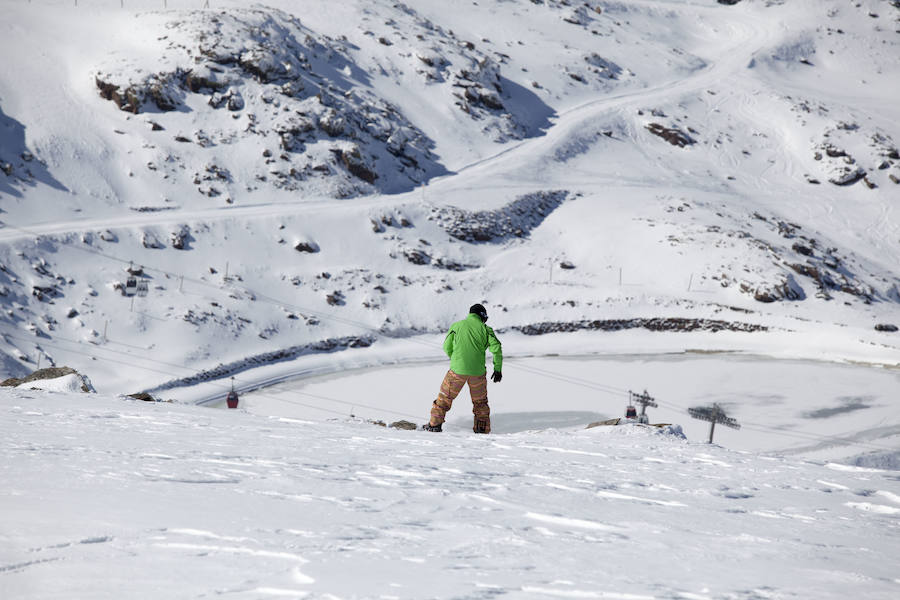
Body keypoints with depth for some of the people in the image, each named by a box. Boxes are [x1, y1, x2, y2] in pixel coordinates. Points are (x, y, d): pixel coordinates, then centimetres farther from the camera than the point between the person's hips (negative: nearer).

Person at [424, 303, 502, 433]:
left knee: (445, 397, 13)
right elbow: (496, 347, -4)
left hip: (458, 369, 0)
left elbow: (447, 347, 8)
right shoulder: (484, 329, 3)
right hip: (477, 372, 0)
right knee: (480, 402, 17)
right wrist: (498, 369, 1)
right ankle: (482, 429, 16)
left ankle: (435, 424, 12)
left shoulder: (456, 326, 6)